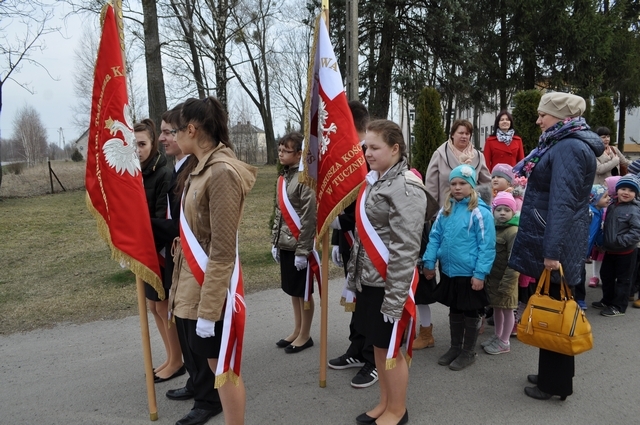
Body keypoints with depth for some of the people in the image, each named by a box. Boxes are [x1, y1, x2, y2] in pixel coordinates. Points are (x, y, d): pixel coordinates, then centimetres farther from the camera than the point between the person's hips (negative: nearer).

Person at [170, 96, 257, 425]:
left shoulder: (222, 173, -20)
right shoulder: (202, 169, 8)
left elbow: (222, 252, -22)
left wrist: (208, 309, -20)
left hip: (212, 289, -9)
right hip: (195, 284, 9)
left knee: (222, 368, 7)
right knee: (213, 362, 20)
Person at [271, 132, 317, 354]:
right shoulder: (283, 178, 11)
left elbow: (309, 218, -18)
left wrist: (302, 250, -18)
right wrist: (275, 242, 14)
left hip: (299, 246, -8)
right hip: (285, 245, 8)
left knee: (304, 292, 6)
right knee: (292, 290, 17)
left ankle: (305, 335, 19)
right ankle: (297, 331, 30)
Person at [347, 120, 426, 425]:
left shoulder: (406, 187, -16)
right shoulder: (373, 181, 11)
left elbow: (406, 248, -20)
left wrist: (395, 297, -21)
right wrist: (353, 277, 15)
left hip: (388, 283, -8)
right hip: (368, 280, 8)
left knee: (390, 348, 7)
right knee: (377, 345, 18)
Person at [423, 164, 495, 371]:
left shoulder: (480, 212, -13)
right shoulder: (445, 210, 5)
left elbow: (487, 247, -15)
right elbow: (435, 237, 7)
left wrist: (480, 273, -18)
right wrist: (429, 262, -1)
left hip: (469, 274, -6)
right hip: (448, 271, 6)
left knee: (471, 312, 11)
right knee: (455, 310, 19)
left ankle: (468, 352, 26)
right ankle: (455, 347, 35)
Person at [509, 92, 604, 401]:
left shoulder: (569, 148, -17)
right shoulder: (565, 145, 16)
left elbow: (562, 204, -26)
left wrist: (552, 251, -28)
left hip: (555, 244, -10)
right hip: (552, 241, 10)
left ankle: (556, 383, 16)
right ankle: (551, 374, 30)